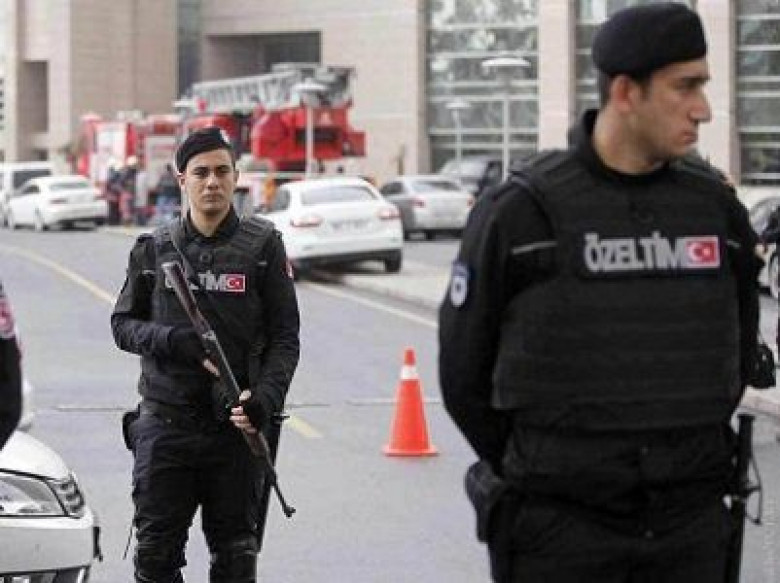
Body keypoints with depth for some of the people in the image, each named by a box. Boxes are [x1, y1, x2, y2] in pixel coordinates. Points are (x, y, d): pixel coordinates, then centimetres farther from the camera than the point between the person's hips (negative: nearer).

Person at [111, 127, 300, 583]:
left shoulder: (263, 246, 2)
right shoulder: (154, 250, 7)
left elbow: (284, 337, 1)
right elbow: (123, 324, 8)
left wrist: (266, 396, -16)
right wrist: (177, 341, -12)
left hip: (237, 425, -1)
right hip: (164, 422, 1)